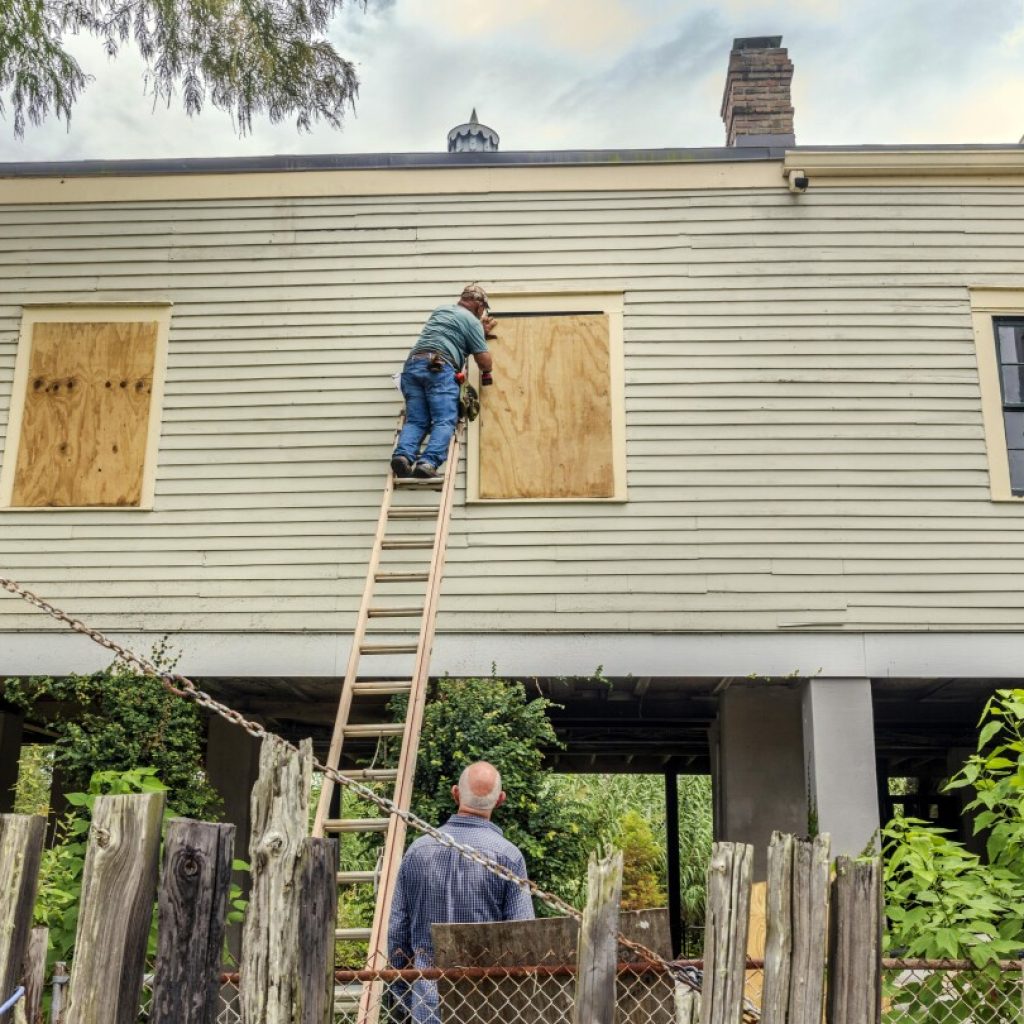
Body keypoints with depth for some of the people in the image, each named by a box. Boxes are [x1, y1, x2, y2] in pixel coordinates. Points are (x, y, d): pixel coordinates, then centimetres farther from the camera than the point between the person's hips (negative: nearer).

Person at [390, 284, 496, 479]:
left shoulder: (440, 310, 30)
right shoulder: (472, 321, 9)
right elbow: (485, 362, 7)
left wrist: (482, 331, 55)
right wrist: (486, 372, 30)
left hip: (412, 365, 6)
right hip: (439, 368, -6)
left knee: (416, 421, 1)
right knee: (444, 421, -10)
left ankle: (403, 455, -25)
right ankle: (428, 462, -32)